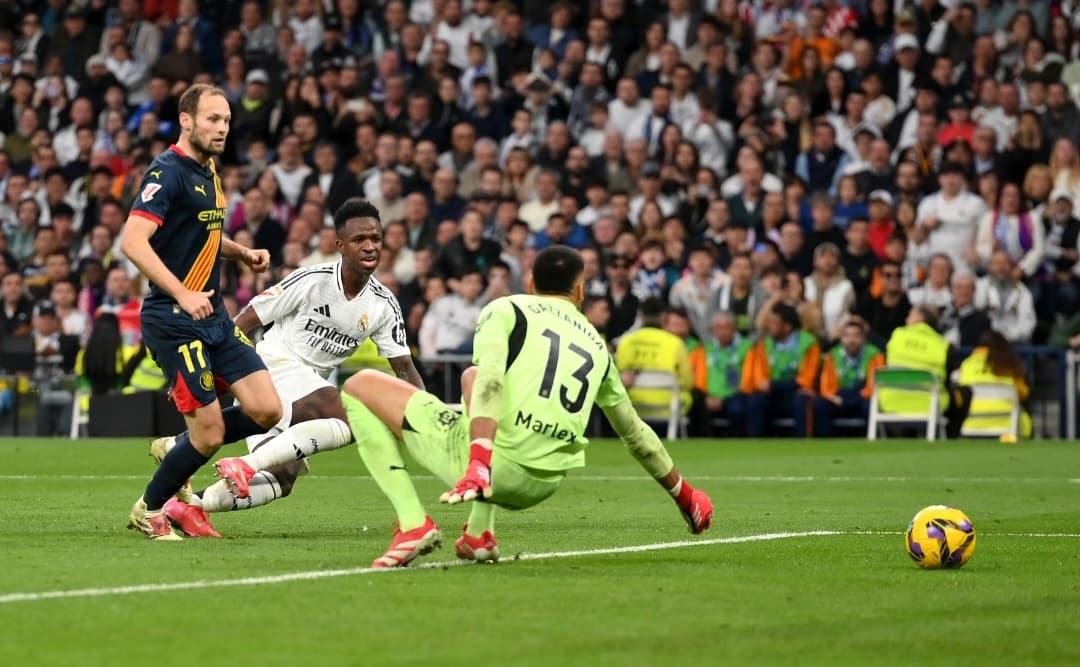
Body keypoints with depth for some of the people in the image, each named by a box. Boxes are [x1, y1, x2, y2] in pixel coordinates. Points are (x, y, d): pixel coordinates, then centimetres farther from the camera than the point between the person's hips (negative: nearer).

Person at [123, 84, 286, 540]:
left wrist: (243, 253, 11)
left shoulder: (207, 172, 14)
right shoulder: (168, 172, -14)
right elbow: (133, 242, -24)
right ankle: (148, 509, 16)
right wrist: (183, 294, -31)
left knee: (266, 411, -2)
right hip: (174, 321, -8)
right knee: (210, 433, -7)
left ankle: (176, 449, 20)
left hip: (213, 316, 8)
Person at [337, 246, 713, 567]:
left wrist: (479, 463, -25)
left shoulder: (506, 309, 9)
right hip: (541, 488, 6)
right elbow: (635, 433, 30)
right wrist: (683, 493, 45)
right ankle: (480, 534, 26)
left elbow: (490, 381, -11)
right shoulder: (597, 345, 23)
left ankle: (413, 525, -4)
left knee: (360, 387, 11)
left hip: (490, 463, -6)